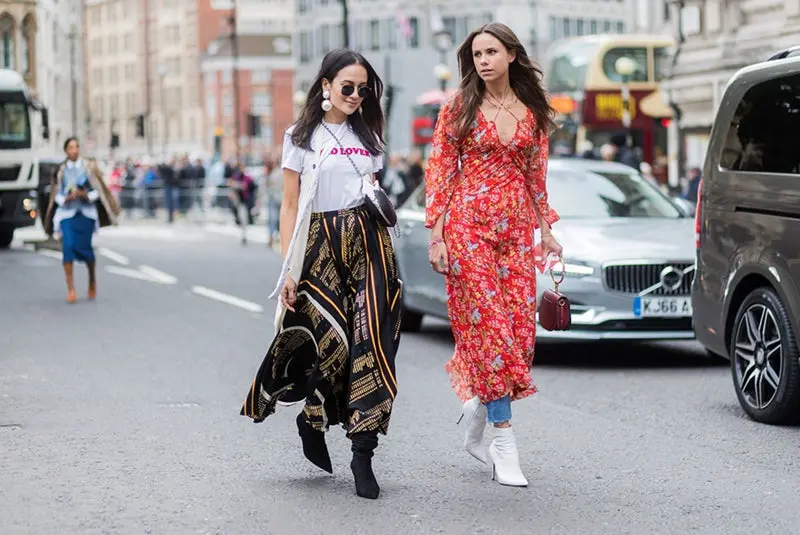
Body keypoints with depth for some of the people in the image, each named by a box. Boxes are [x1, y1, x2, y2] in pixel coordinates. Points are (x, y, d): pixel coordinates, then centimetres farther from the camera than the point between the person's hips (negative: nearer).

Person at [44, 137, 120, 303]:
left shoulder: (89, 167, 4)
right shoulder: (60, 171, 7)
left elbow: (98, 190, 3)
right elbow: (56, 195, 10)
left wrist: (85, 195, -14)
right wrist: (66, 198, -10)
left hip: (86, 212, -1)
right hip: (67, 212, 1)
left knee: (84, 247, -2)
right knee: (68, 246, -13)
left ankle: (92, 279, 28)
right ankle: (71, 289, -11)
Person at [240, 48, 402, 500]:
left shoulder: (369, 136, 17)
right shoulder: (302, 137, 4)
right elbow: (291, 207, 0)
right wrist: (288, 268, -6)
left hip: (369, 244, 3)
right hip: (322, 245, -3)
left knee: (371, 341, -9)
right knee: (332, 340, -9)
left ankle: (363, 453, -9)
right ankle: (313, 420, 21)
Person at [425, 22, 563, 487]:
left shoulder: (532, 112, 10)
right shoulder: (460, 107, 0)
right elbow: (440, 172, -2)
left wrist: (546, 229, 13)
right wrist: (436, 235, -8)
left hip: (516, 228, 4)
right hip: (468, 224, -4)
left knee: (520, 326, -1)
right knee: (489, 325, -6)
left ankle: (478, 409, 23)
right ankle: (504, 445, -4)